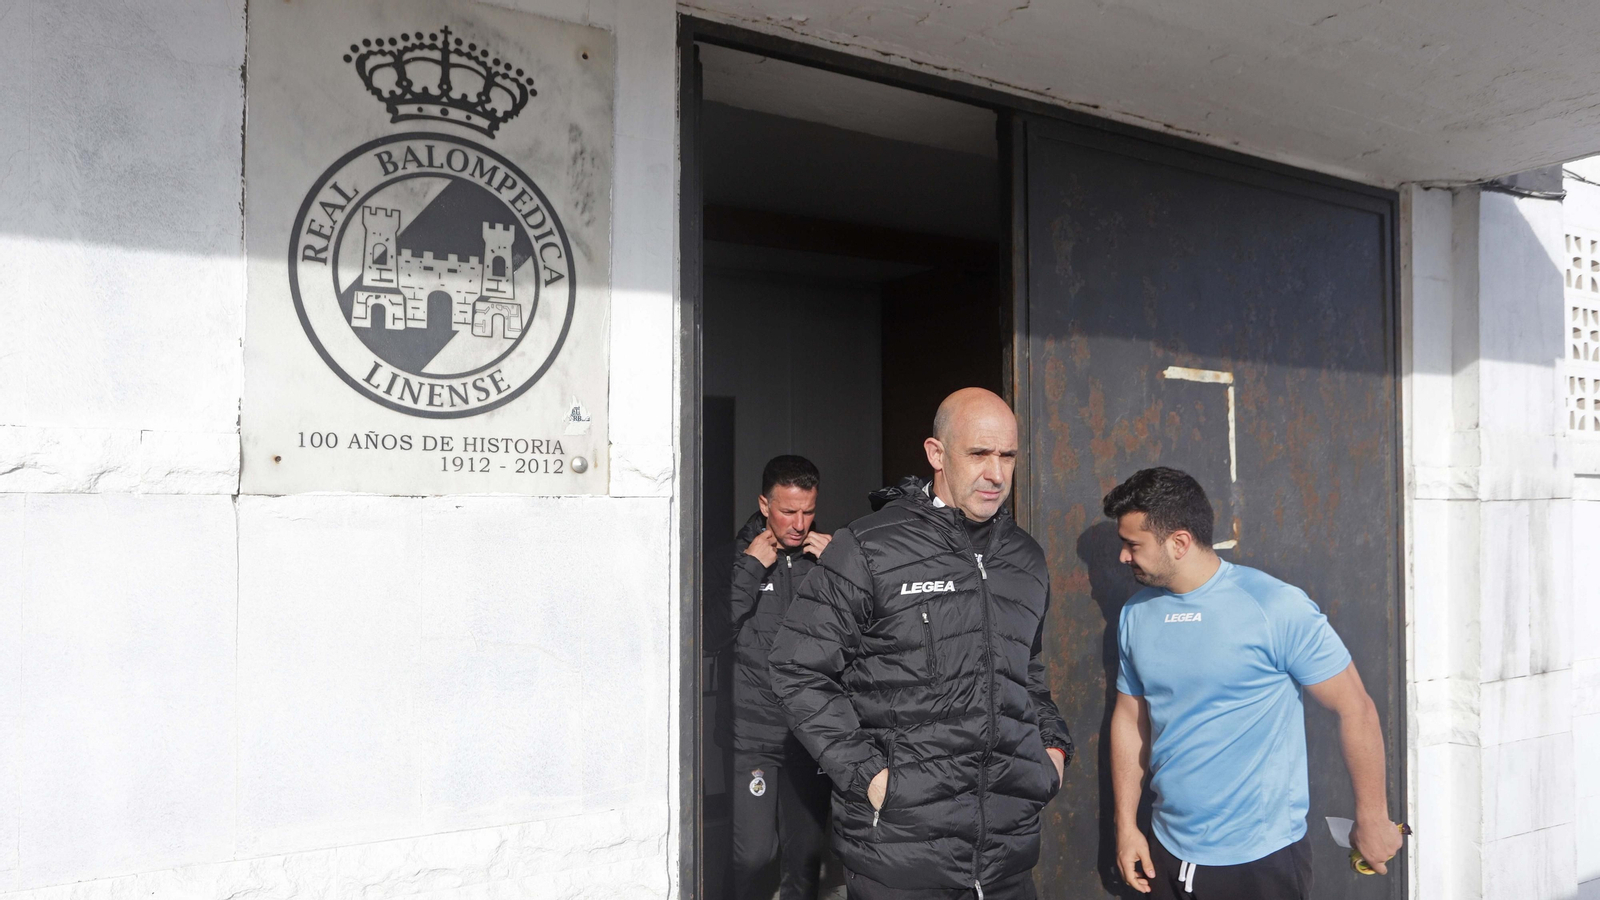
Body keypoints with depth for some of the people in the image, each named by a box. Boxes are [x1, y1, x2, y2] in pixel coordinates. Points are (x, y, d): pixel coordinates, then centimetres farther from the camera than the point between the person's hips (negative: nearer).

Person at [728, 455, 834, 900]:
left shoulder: (826, 556, 8)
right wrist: (751, 567, -12)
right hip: (752, 733, -3)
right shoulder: (737, 555, -1)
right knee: (753, 854, -7)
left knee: (806, 854, 11)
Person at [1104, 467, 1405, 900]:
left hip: (1263, 860, -4)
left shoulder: (1277, 607, -15)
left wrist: (1371, 820, -4)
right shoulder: (1136, 615, 1)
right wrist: (1126, 826, 7)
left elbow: (1355, 709, -9)